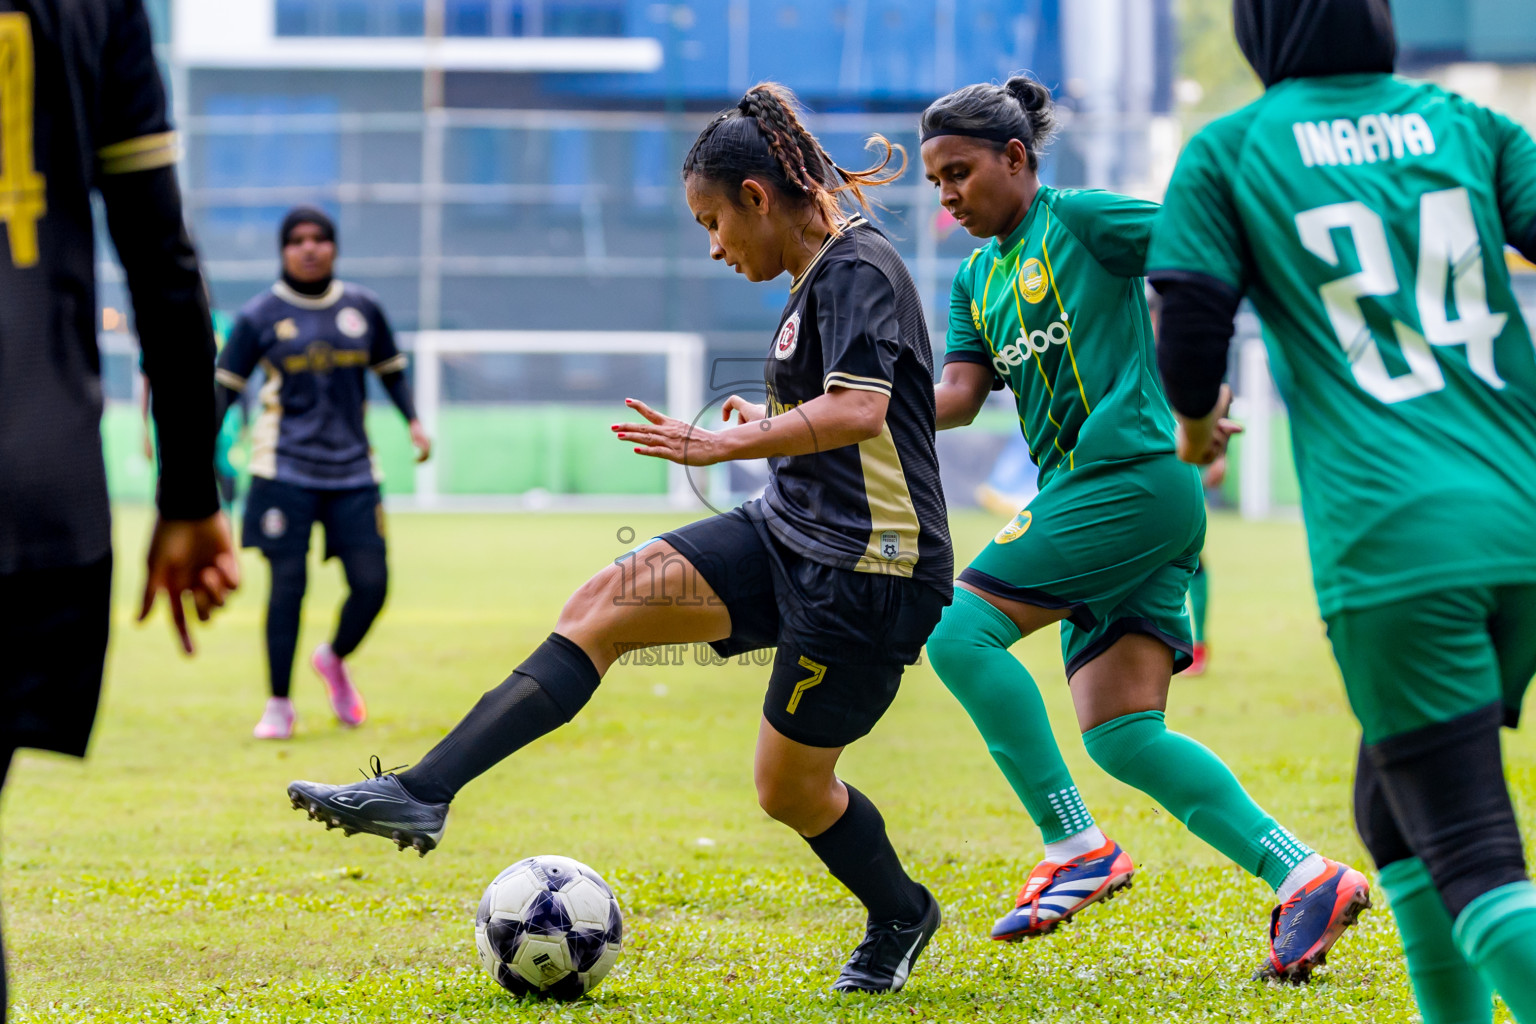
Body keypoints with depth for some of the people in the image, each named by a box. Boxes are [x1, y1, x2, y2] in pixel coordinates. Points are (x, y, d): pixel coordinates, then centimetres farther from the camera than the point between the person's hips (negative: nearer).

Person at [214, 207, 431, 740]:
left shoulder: (362, 307, 9)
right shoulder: (260, 315, 2)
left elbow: (390, 370, 19)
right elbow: (225, 386, 3)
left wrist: (414, 422, 4)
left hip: (352, 471, 3)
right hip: (286, 471, -3)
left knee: (371, 584, -3)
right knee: (287, 585, -6)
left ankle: (334, 658, 28)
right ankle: (279, 704, 6)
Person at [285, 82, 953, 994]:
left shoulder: (857, 268, -16)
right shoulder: (822, 276, 14)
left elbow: (860, 411, -30)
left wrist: (723, 447, -29)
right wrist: (770, 427, 18)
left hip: (864, 573, -10)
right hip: (789, 537, 10)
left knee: (789, 785, 3)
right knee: (604, 605, -4)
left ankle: (900, 919, 31)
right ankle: (422, 795, -9)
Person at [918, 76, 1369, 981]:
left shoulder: (1080, 220, -1)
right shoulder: (976, 281, 21)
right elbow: (959, 394, 10)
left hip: (1133, 474, -9)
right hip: (1089, 496, 9)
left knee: (961, 629, -16)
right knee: (1119, 734, 0)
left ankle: (1077, 847, -12)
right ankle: (1304, 878, -3)